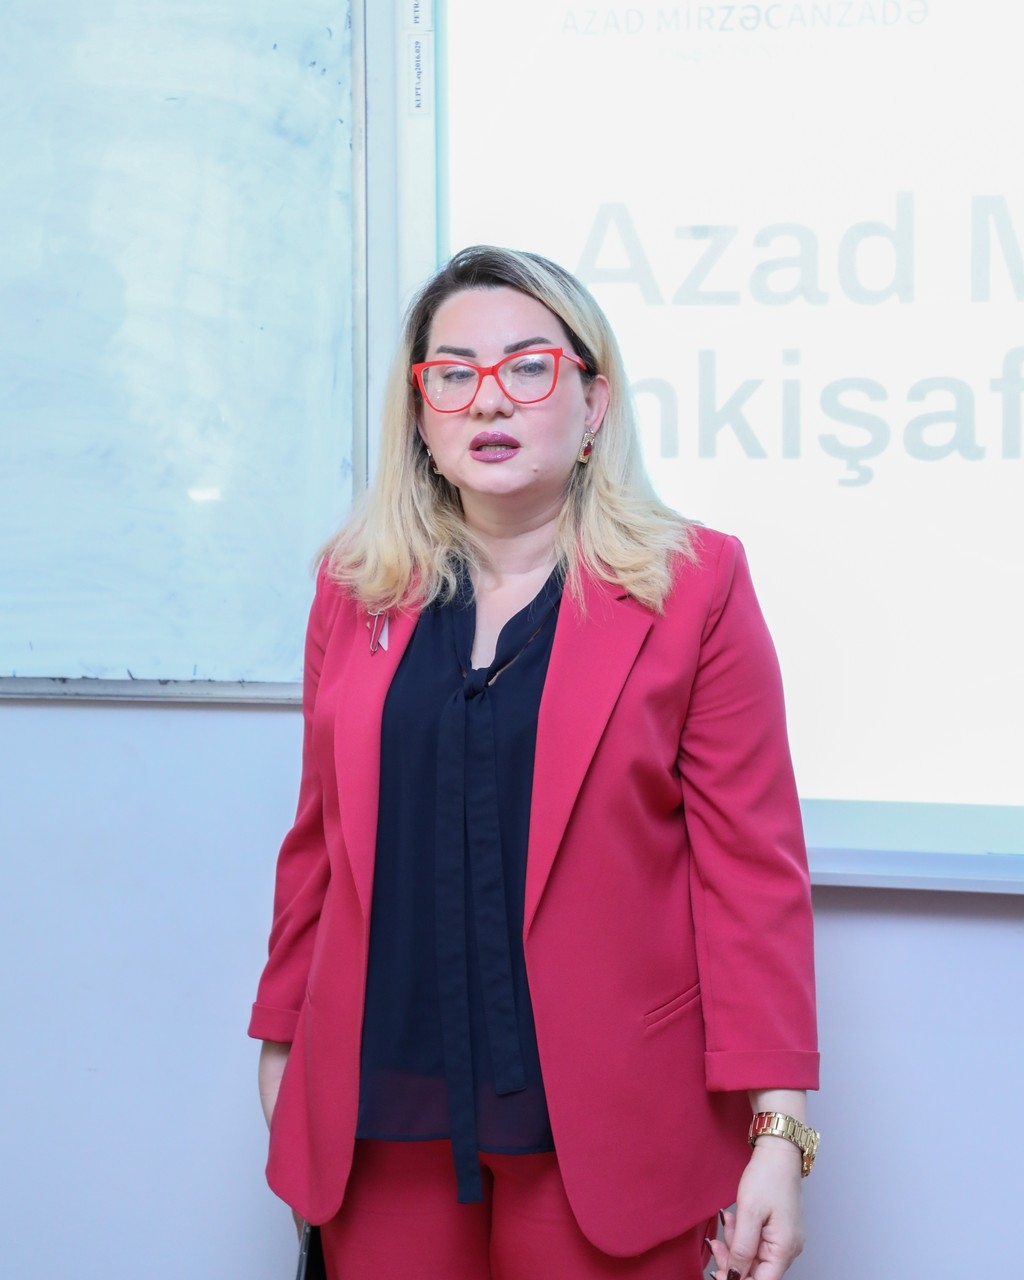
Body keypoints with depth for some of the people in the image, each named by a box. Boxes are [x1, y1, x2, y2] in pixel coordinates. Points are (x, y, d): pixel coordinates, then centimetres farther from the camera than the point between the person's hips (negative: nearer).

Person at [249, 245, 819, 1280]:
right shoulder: (355, 587, 8)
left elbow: (753, 872, -5)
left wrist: (776, 1129, -10)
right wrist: (282, 1042, 15)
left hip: (600, 1120, -3)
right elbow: (319, 841, 14)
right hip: (383, 1118, 3)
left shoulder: (693, 586, -2)